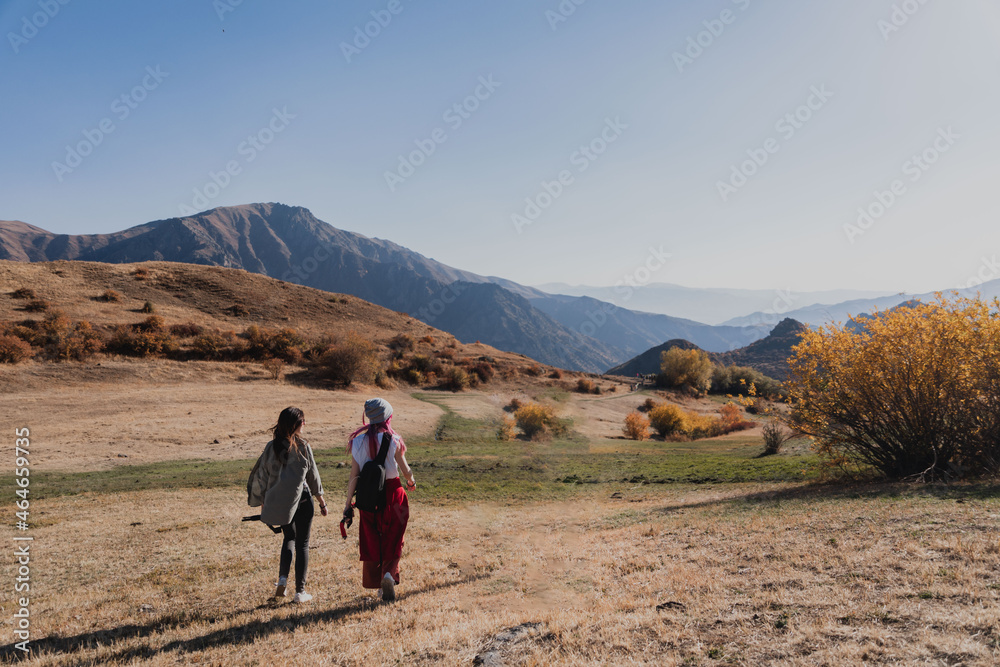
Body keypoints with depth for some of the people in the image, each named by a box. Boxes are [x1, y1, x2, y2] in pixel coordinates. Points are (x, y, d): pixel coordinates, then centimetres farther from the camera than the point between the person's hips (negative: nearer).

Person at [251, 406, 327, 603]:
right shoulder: (303, 446, -10)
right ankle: (300, 591, 10)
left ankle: (282, 578, 6)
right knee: (302, 544, 8)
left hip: (279, 502, 3)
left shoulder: (271, 447, -2)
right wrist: (321, 500, 10)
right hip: (301, 500, -3)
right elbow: (313, 476, -2)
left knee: (289, 538, 23)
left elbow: (262, 476, 4)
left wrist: (263, 501, 17)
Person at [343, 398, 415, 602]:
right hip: (392, 493, -2)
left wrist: (348, 504, 1)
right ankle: (389, 573, -10)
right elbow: (405, 469, -3)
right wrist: (411, 482, 19)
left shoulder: (358, 441, -2)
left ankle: (376, 583, 18)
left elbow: (354, 476, -4)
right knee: (392, 539, 11)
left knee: (371, 541, 14)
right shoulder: (393, 440, -10)